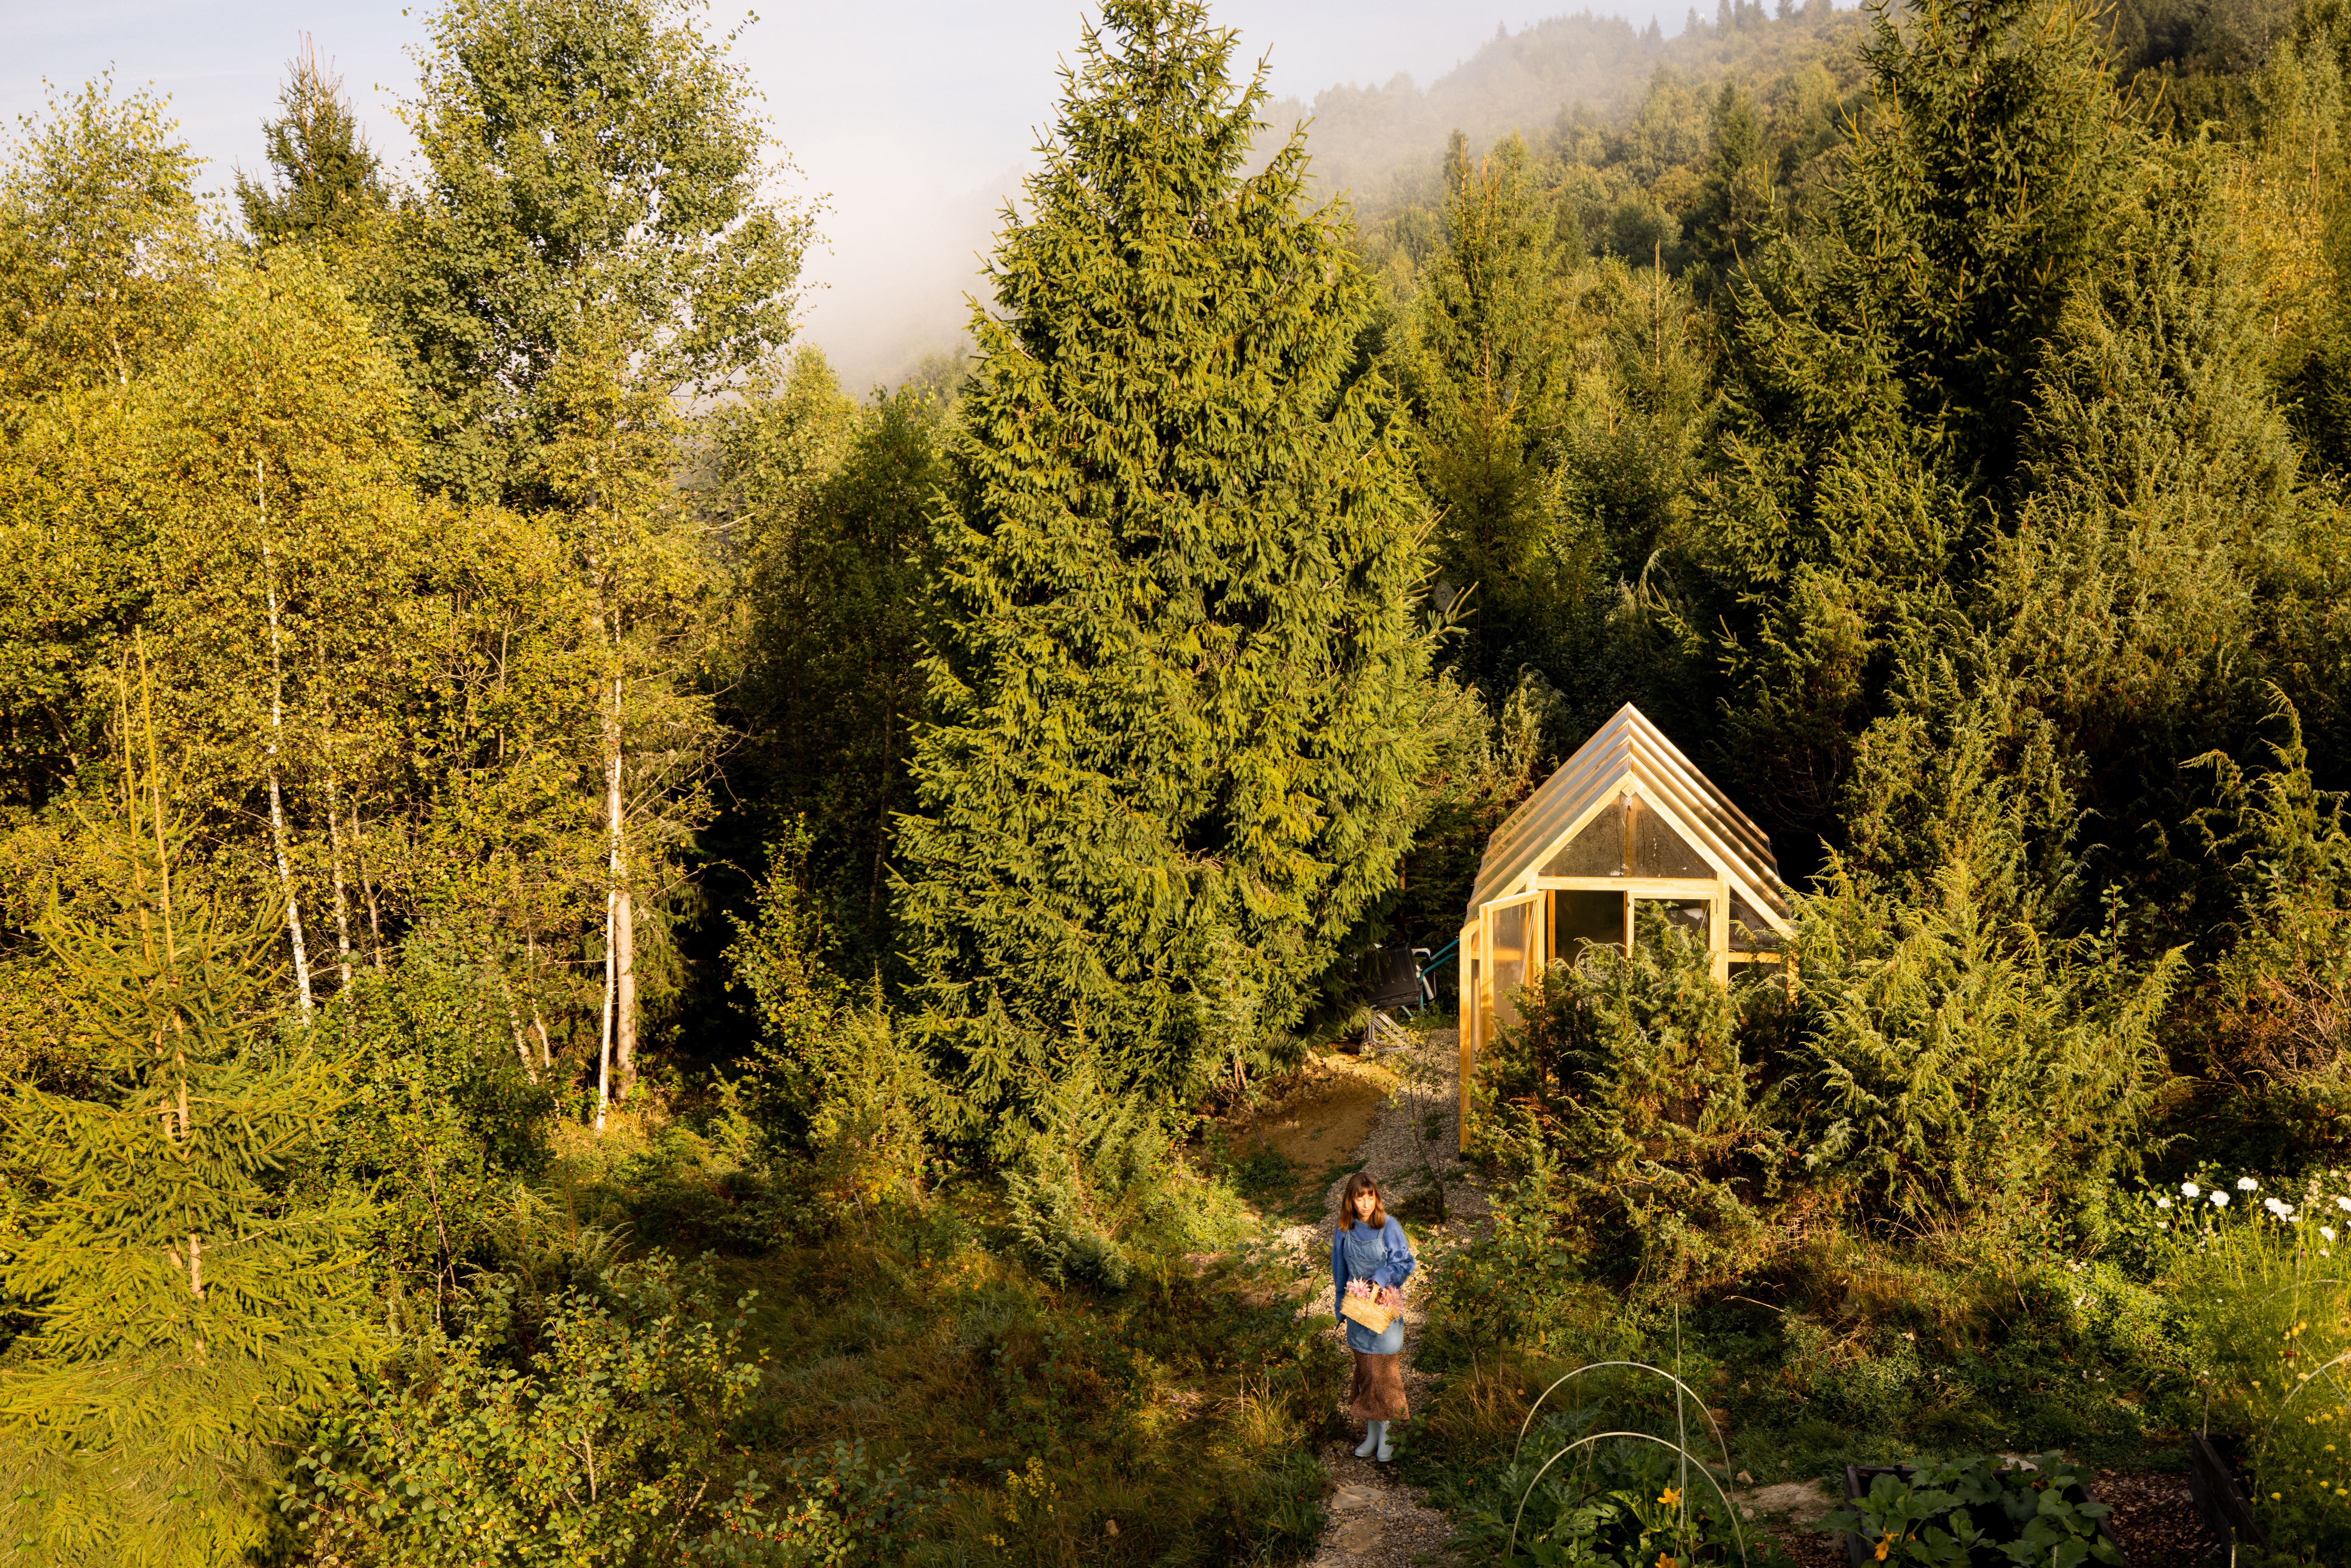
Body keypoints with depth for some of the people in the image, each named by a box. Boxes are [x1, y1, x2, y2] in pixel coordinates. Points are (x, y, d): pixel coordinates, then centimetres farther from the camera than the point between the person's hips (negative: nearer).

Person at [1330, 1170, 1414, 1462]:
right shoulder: (1345, 1231, 1)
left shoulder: (1389, 1227, -10)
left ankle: (1386, 1437, 7)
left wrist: (1381, 1279, -22)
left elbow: (1404, 1263, -9)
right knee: (1365, 1372, 9)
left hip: (1385, 1306, -3)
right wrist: (1342, 1305, 11)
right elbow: (1340, 1271, 11)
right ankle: (1371, 1434, 19)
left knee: (1385, 1370, -2)